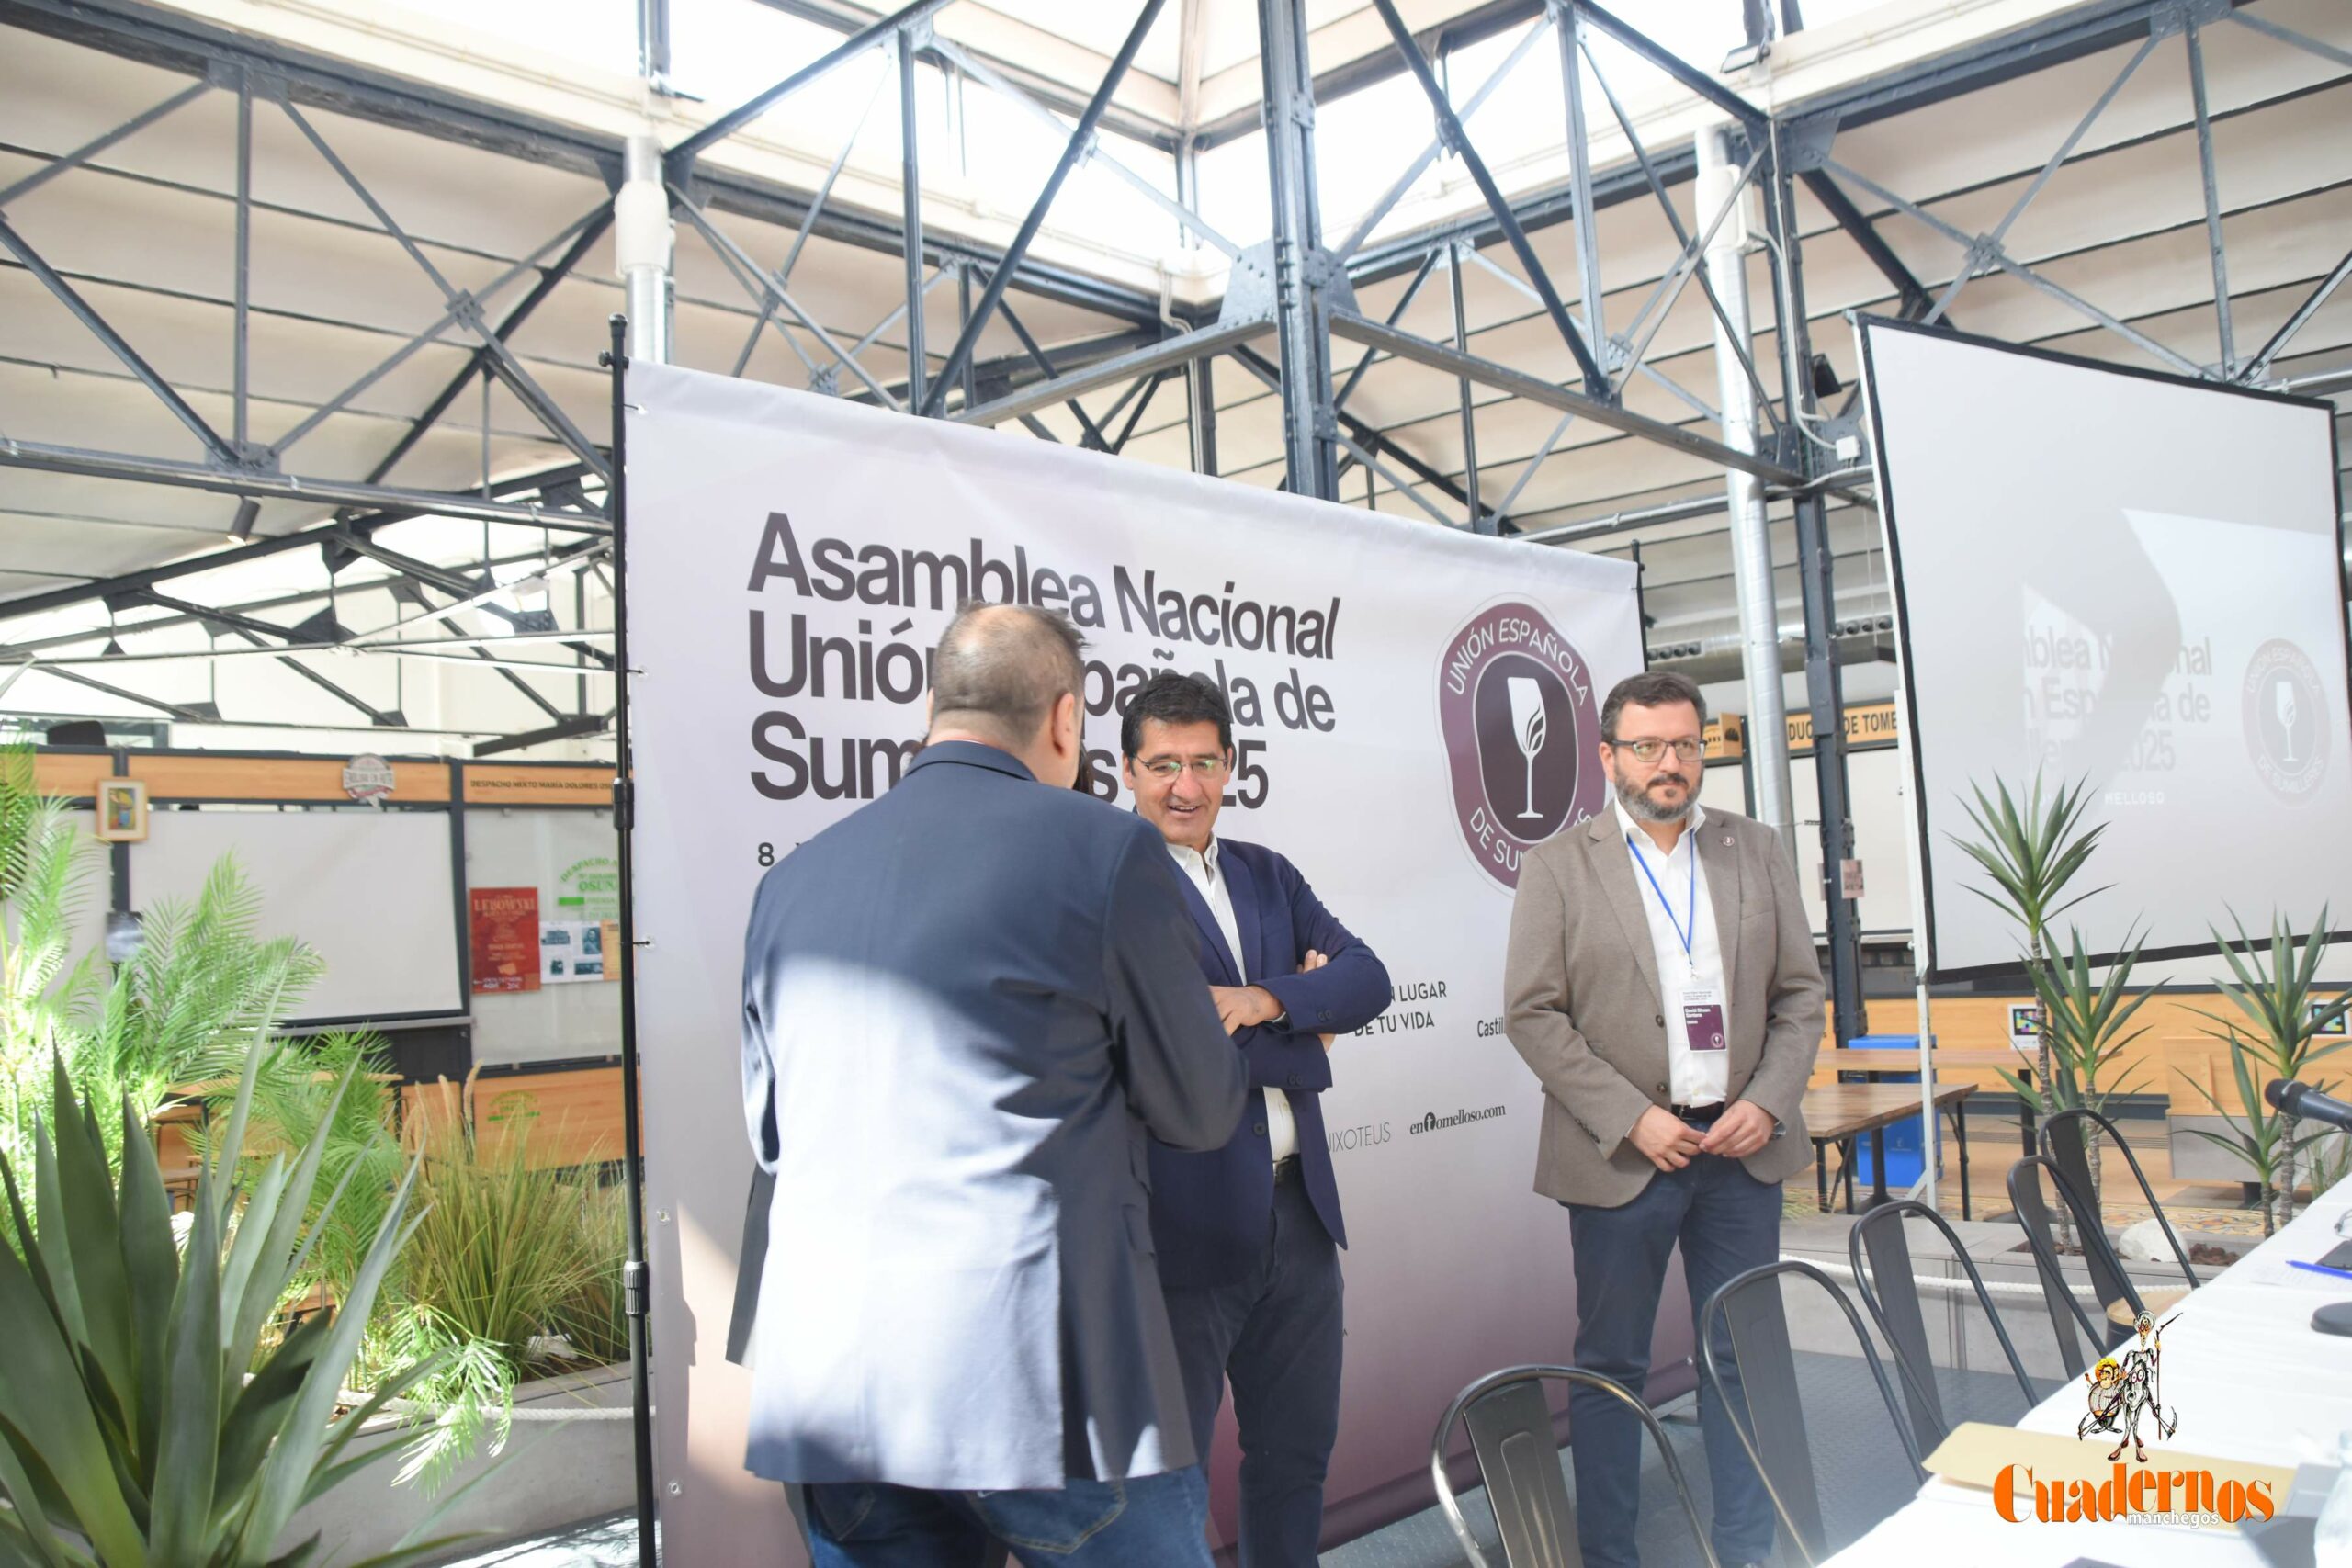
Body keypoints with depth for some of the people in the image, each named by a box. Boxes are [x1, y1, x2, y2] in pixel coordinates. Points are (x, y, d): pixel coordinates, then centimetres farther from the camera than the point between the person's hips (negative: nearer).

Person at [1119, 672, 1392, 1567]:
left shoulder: (1267, 876, 12)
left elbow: (1368, 979, 1)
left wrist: (1265, 1000, -17)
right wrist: (1305, 1028, -7)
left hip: (1298, 1208, 7)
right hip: (1186, 1218, -7)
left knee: (1299, 1445, 20)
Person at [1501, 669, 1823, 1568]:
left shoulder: (1757, 852, 9)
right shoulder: (1559, 867, -2)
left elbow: (1800, 993, 10)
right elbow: (1532, 1013, -6)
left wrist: (1768, 1102, -5)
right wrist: (1632, 1119, -13)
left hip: (1744, 1148, 3)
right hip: (1622, 1156, -3)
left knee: (1742, 1358, 11)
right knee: (1611, 1366, 6)